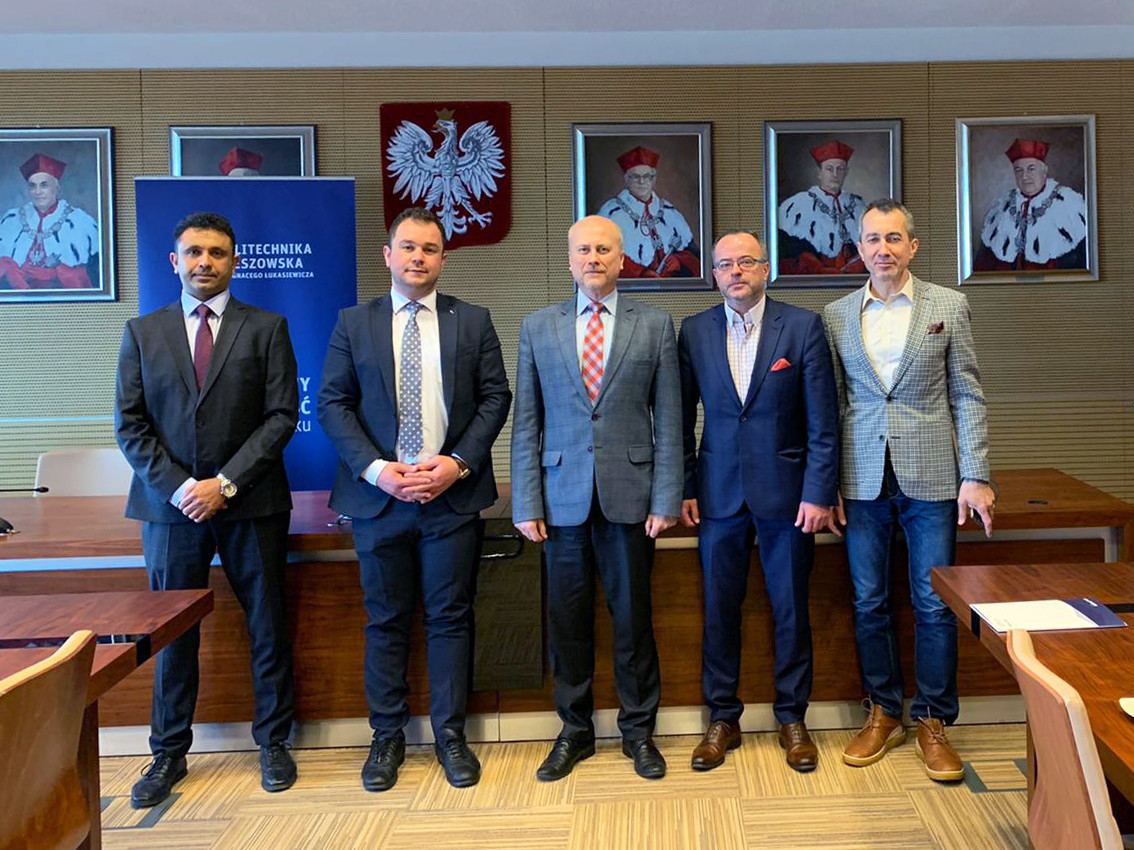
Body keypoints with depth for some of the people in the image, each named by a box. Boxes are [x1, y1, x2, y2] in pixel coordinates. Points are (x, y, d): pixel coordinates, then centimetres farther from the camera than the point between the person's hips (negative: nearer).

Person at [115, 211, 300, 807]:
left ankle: (273, 742, 23)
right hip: (169, 504, 2)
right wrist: (179, 487, -10)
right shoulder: (142, 332, 9)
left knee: (267, 625, 8)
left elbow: (281, 416, -4)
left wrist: (226, 484, -13)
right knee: (172, 630, 9)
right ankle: (169, 754, 23)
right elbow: (130, 424, 3)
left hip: (251, 503, -1)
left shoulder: (266, 328, 3)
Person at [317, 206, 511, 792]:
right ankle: (387, 737, 23)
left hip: (453, 495, 0)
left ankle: (450, 734, 20)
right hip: (378, 496, 0)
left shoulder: (472, 322, 7)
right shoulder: (353, 323, 7)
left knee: (450, 617, 6)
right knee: (385, 621, 9)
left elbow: (495, 398, 3)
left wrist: (459, 463, -10)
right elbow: (333, 404, 2)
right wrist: (375, 469, -11)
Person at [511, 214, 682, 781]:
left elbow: (668, 420, 1)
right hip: (563, 495, 1)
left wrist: (666, 499, -5)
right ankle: (575, 730, 26)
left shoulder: (654, 325, 4)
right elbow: (526, 422, 5)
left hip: (630, 495, -1)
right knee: (567, 620, 9)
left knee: (633, 617, 7)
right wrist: (527, 503, 0)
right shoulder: (537, 328, 7)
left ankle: (638, 730, 25)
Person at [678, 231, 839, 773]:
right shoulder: (695, 331, 4)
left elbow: (823, 420, -4)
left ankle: (792, 718, 25)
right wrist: (683, 488, 2)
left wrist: (818, 493, -9)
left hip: (786, 492, -1)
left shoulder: (803, 326, -3)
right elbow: (684, 418, 6)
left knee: (790, 610, 8)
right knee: (719, 608, 8)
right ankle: (722, 719, 23)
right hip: (719, 493, 2)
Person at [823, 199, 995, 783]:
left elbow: (967, 396, 2)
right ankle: (883, 712, 25)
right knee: (868, 603, 8)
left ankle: (932, 721, 19)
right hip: (863, 480, 2)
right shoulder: (836, 315, 6)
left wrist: (975, 476, -5)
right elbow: (831, 404, 7)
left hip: (930, 476, -1)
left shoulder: (949, 306, 2)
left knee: (935, 604, 3)